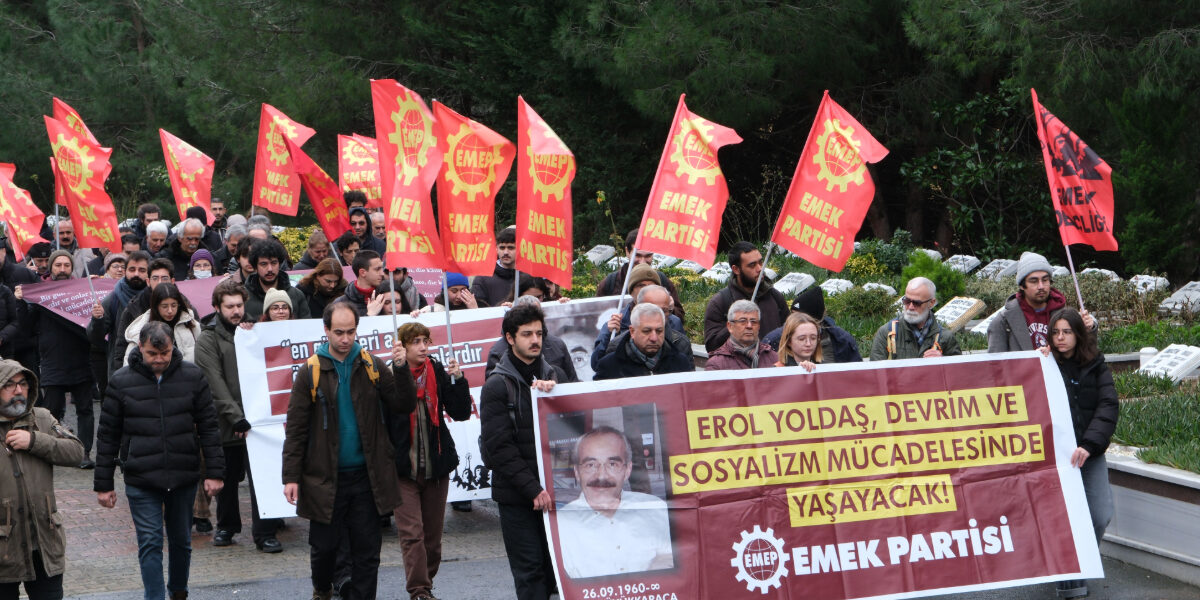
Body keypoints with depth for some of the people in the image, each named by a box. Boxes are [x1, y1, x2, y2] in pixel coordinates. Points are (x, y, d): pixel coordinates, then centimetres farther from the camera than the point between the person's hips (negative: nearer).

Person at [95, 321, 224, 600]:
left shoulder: (192, 376, 1)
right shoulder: (122, 382, -2)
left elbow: (208, 427, 5)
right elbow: (108, 436, 3)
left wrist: (214, 472, 0)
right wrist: (103, 484, 2)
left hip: (184, 478, 2)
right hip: (141, 481, -2)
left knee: (181, 541, 14)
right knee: (150, 543, -6)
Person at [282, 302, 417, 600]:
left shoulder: (373, 367, 3)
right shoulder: (311, 372, -3)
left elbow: (404, 407, 0)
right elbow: (296, 428, -2)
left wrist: (401, 369, -15)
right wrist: (291, 476, -7)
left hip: (365, 475, 1)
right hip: (325, 479, -1)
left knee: (367, 550, 4)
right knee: (324, 546, 9)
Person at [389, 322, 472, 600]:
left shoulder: (439, 373, 2)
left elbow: (461, 413, 0)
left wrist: (459, 380, -14)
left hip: (436, 465, 4)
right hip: (403, 467, -4)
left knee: (433, 532, 12)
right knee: (411, 533, -10)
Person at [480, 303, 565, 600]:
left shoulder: (554, 376, 12)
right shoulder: (497, 386, -3)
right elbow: (500, 447, -8)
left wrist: (555, 391, -14)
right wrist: (533, 489, -15)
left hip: (552, 489, 4)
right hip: (516, 495, -4)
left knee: (556, 566, 4)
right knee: (529, 569, -4)